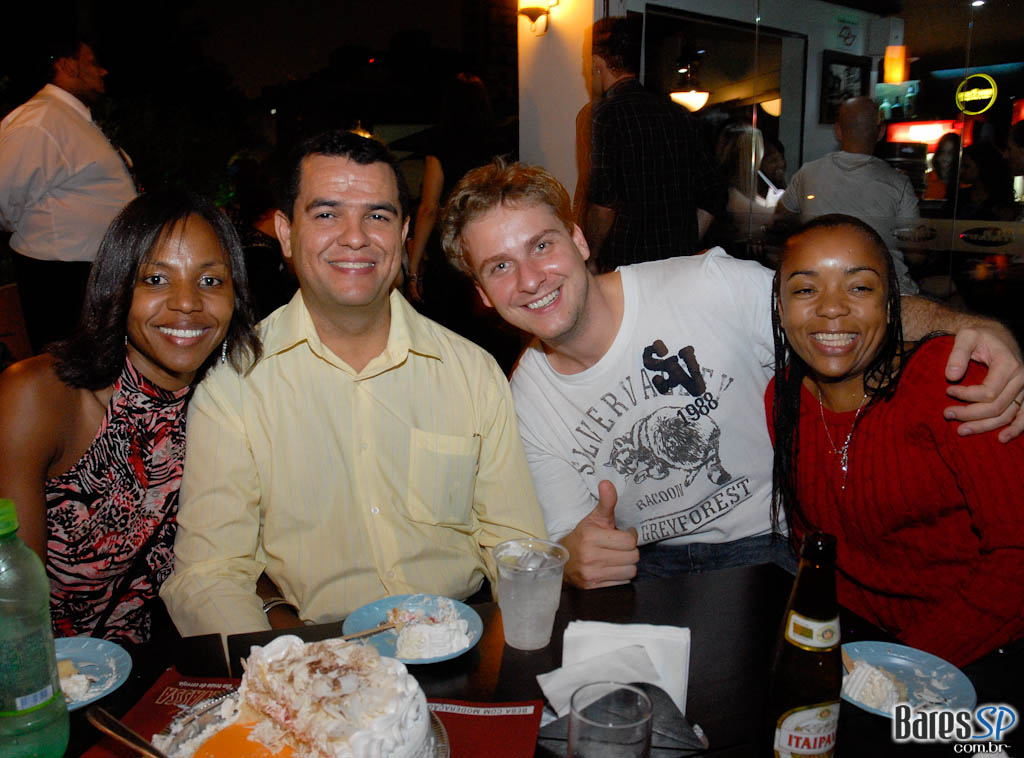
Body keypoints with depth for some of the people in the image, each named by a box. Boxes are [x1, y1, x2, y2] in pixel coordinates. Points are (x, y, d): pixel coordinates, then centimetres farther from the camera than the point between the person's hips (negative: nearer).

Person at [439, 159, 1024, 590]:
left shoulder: (710, 286, -13)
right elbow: (566, 542, 2)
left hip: (790, 542, -2)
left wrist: (973, 327, -25)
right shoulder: (526, 402, -2)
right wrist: (577, 560, -23)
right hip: (655, 567, 3)